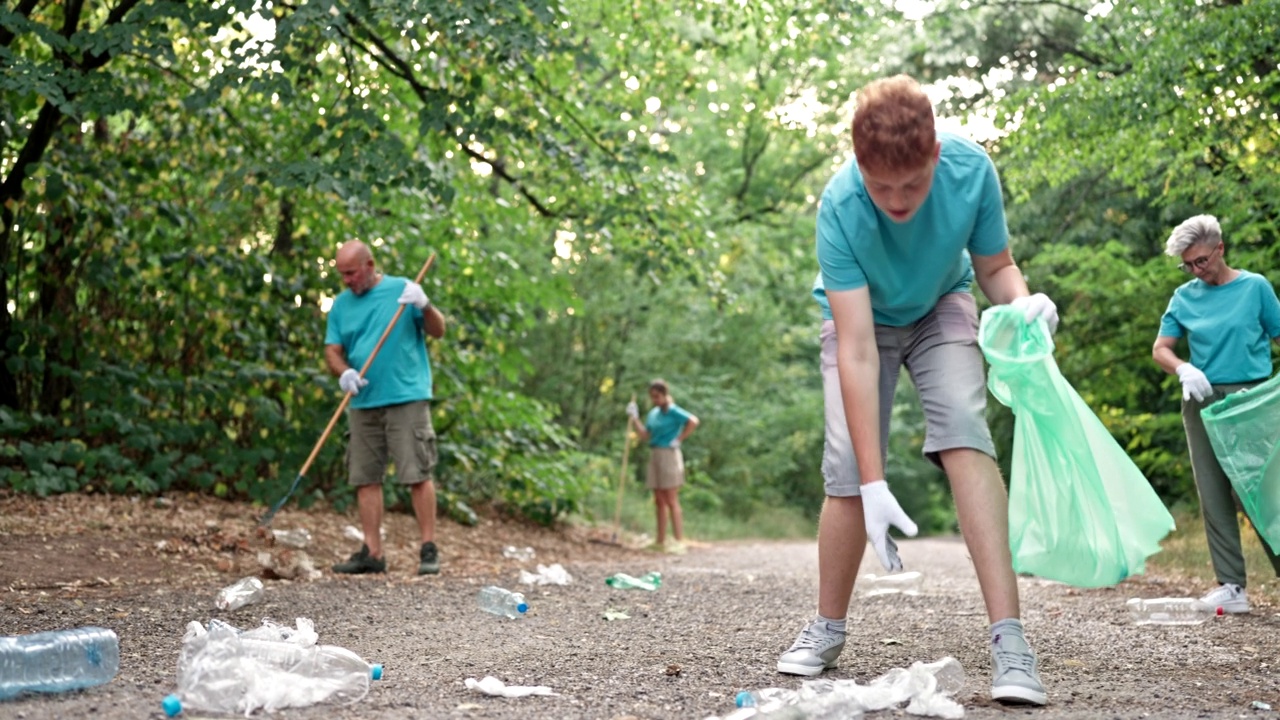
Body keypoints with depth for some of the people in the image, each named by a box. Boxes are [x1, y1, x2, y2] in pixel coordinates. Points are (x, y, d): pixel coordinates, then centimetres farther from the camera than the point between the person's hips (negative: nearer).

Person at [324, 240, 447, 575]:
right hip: (362, 402, 5)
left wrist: (424, 305, -20)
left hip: (406, 398, -5)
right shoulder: (342, 304, 13)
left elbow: (438, 331, 0)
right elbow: (332, 350, 11)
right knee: (365, 478, 6)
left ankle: (429, 549, -2)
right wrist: (344, 372, -10)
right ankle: (372, 552, 13)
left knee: (418, 474, -7)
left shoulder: (403, 289, 2)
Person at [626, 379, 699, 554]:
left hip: (668, 455, -8)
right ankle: (661, 541, 15)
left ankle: (679, 541, -3)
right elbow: (644, 435, 11)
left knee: (671, 501, -6)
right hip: (654, 455, 8)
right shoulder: (653, 413, 13)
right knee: (659, 501, 10)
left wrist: (679, 439, -17)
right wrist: (634, 417, 4)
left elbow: (693, 421, -23)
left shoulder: (672, 411, -10)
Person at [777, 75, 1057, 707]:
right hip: (862, 319, -1)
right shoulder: (840, 207, -35)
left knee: (964, 432, -23)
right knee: (846, 469, -13)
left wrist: (1021, 301, -36)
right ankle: (827, 629, 10)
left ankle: (1008, 638, -27)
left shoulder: (970, 168, -30)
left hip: (941, 307, 1)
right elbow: (857, 352, -37)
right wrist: (873, 485, -41)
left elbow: (995, 266, -10)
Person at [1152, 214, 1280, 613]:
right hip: (1203, 403, 3)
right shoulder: (1184, 297, 7)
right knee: (1214, 495, 2)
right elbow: (1160, 349, 8)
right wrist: (1183, 369, -13)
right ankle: (1231, 585, 5)